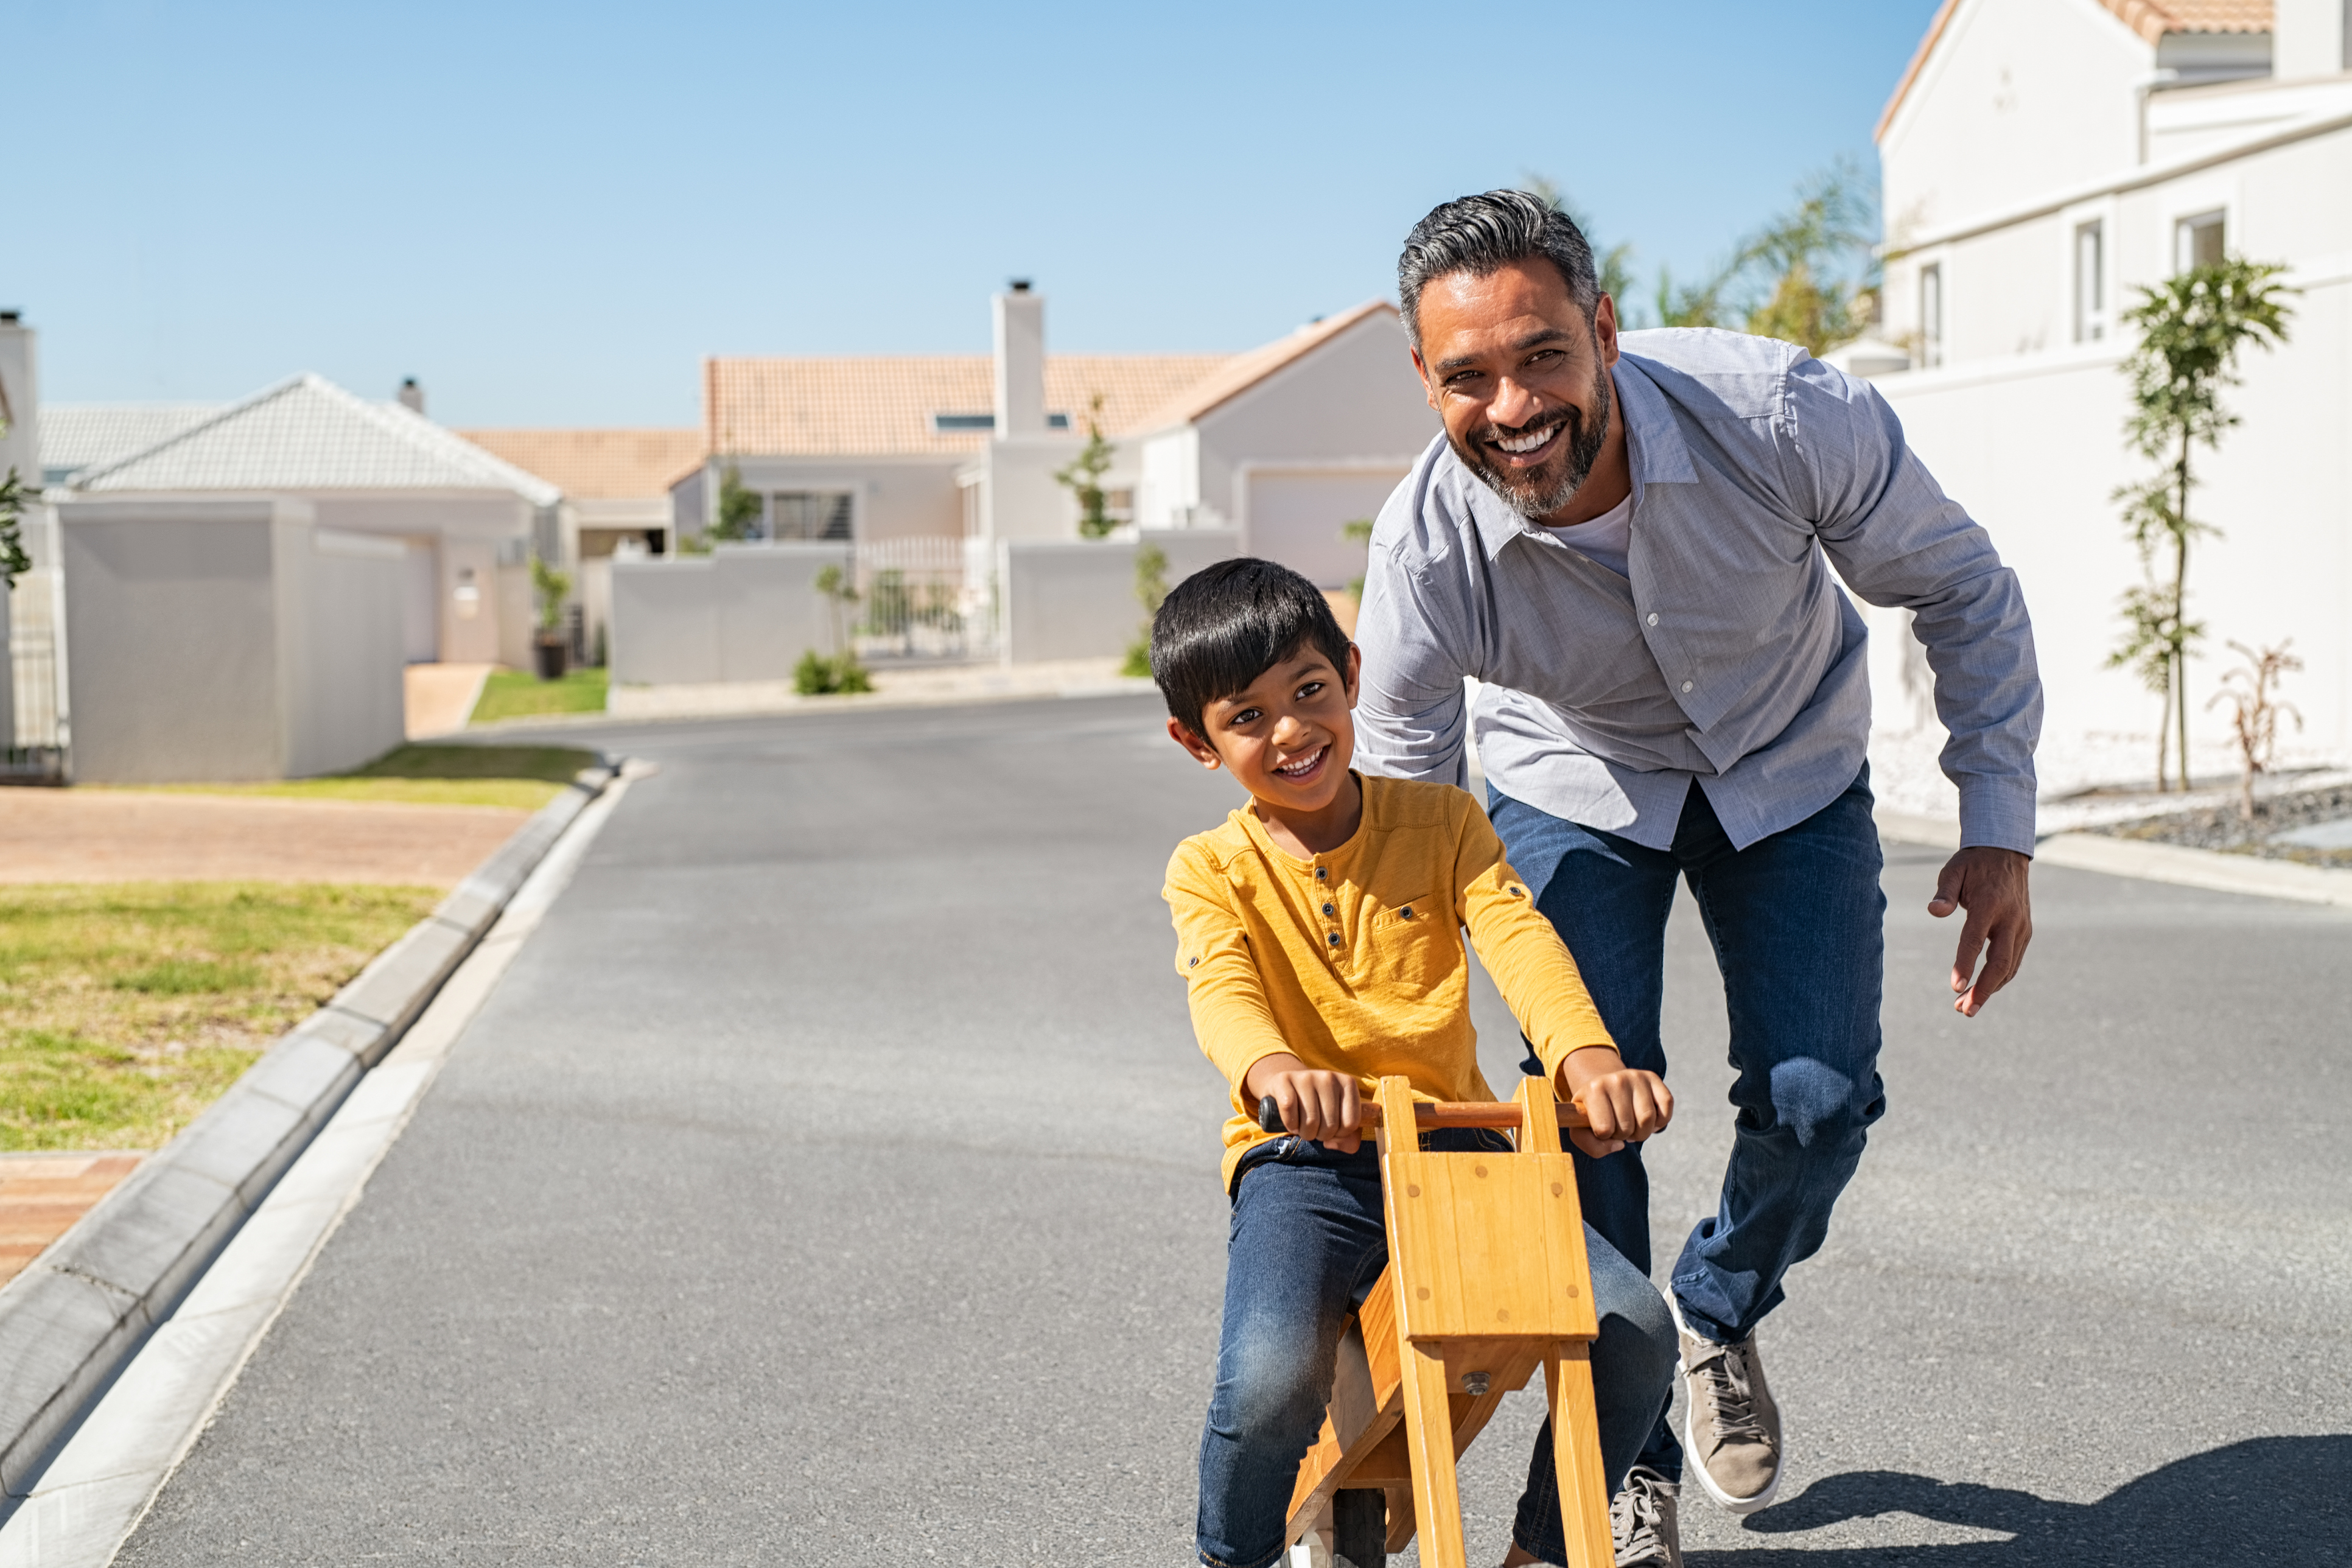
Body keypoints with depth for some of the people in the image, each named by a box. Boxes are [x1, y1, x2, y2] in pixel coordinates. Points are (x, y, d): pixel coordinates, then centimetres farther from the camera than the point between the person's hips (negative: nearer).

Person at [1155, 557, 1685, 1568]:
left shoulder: (1441, 820, 7)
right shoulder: (1211, 870, 1)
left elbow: (1520, 939, -11)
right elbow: (1223, 993, -20)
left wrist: (1588, 1057, -33)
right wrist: (1275, 1071, -46)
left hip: (1455, 1142, 3)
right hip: (1302, 1160, -2)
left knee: (1635, 1332, -16)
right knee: (1270, 1377, -29)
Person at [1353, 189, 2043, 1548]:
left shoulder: (1784, 416, -35)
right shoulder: (1426, 548, -32)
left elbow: (1960, 588, -15)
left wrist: (2000, 830, -16)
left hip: (1789, 766, 1)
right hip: (1574, 786, 0)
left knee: (1820, 1099, -8)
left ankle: (1718, 1315, 26)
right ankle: (1622, 1458, 9)